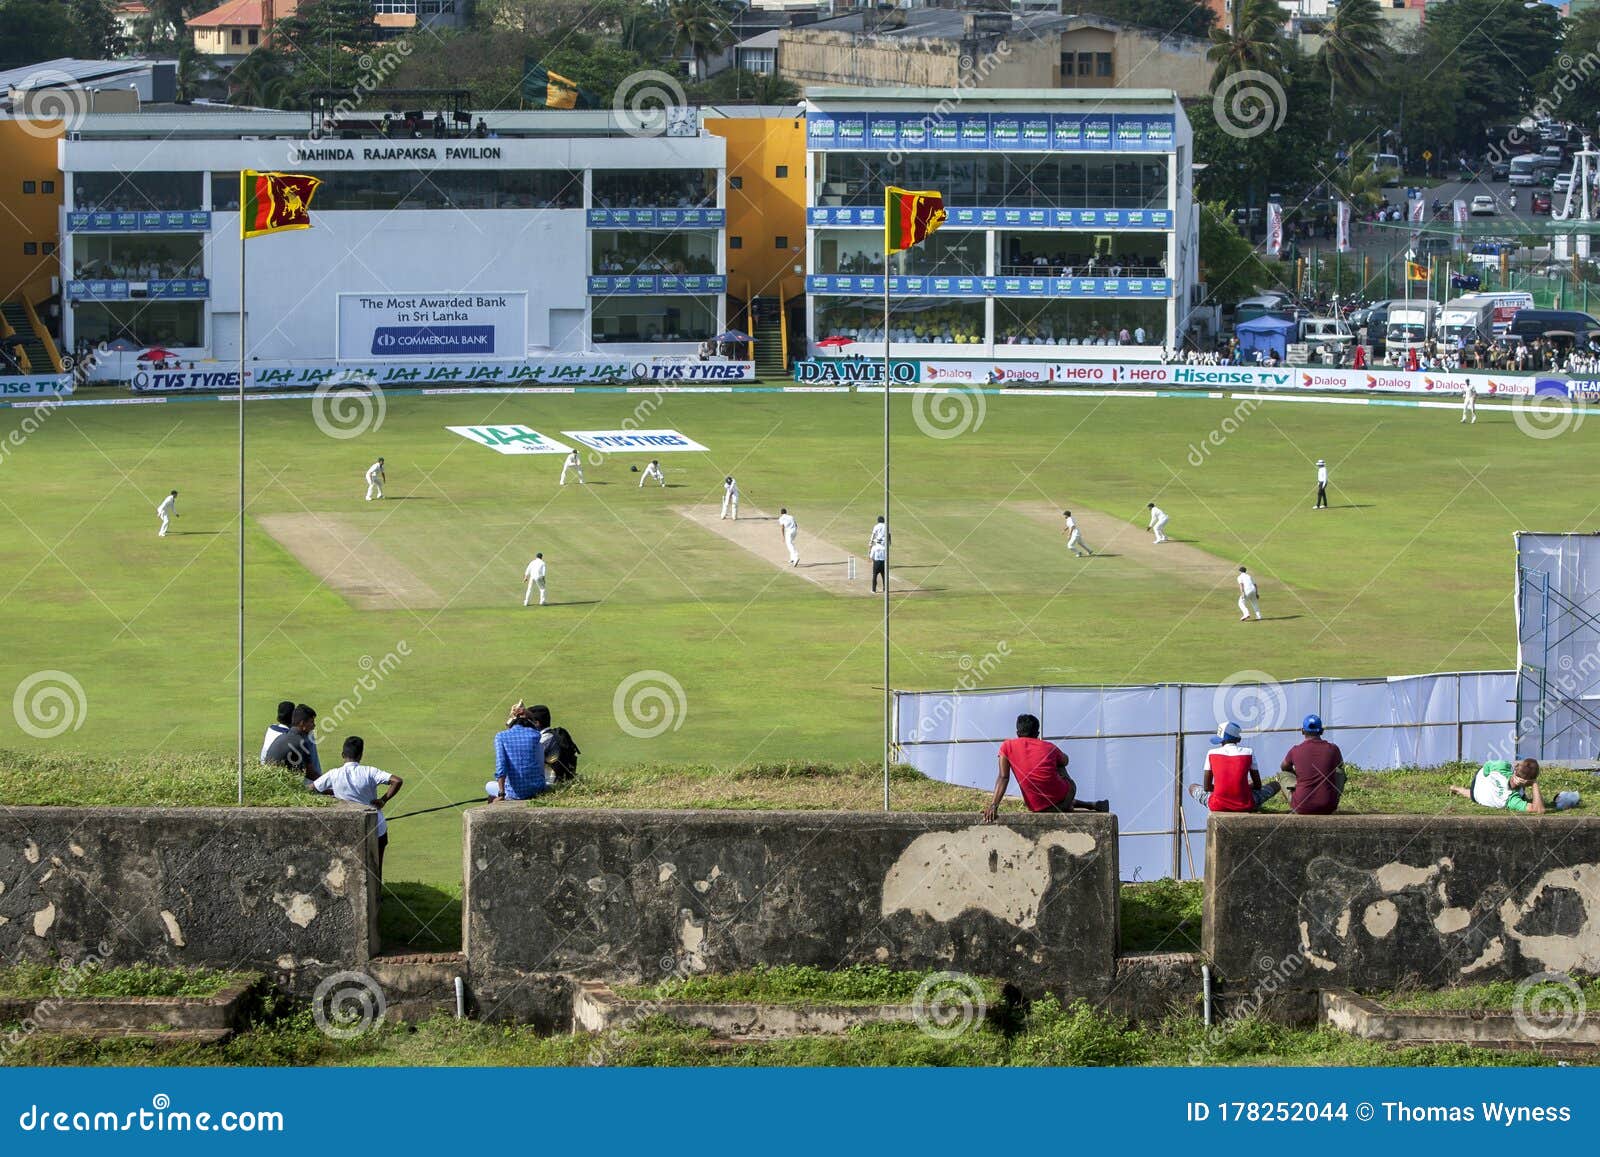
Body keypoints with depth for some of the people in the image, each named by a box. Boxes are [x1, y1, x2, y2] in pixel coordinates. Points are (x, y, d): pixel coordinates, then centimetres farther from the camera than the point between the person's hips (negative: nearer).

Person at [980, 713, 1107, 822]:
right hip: (1061, 799, 1)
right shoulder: (1049, 747, 7)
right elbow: (1064, 761, 29)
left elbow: (1003, 777, -8)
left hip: (1038, 808, -1)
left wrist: (994, 805, -13)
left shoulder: (1007, 747, 2)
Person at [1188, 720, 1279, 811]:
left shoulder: (1212, 754, 2)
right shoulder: (1249, 753, 1)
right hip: (1244, 805, -1)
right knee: (1275, 786, 24)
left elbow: (1206, 787, 6)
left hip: (1217, 806, 1)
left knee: (1192, 787, 31)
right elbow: (1258, 786, 7)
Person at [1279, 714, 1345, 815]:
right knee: (1339, 771, 28)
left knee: (1282, 773, 24)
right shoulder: (1332, 749, -1)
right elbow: (1340, 765, 24)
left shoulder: (1295, 750, -4)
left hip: (1302, 809, -1)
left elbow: (1284, 768, 19)